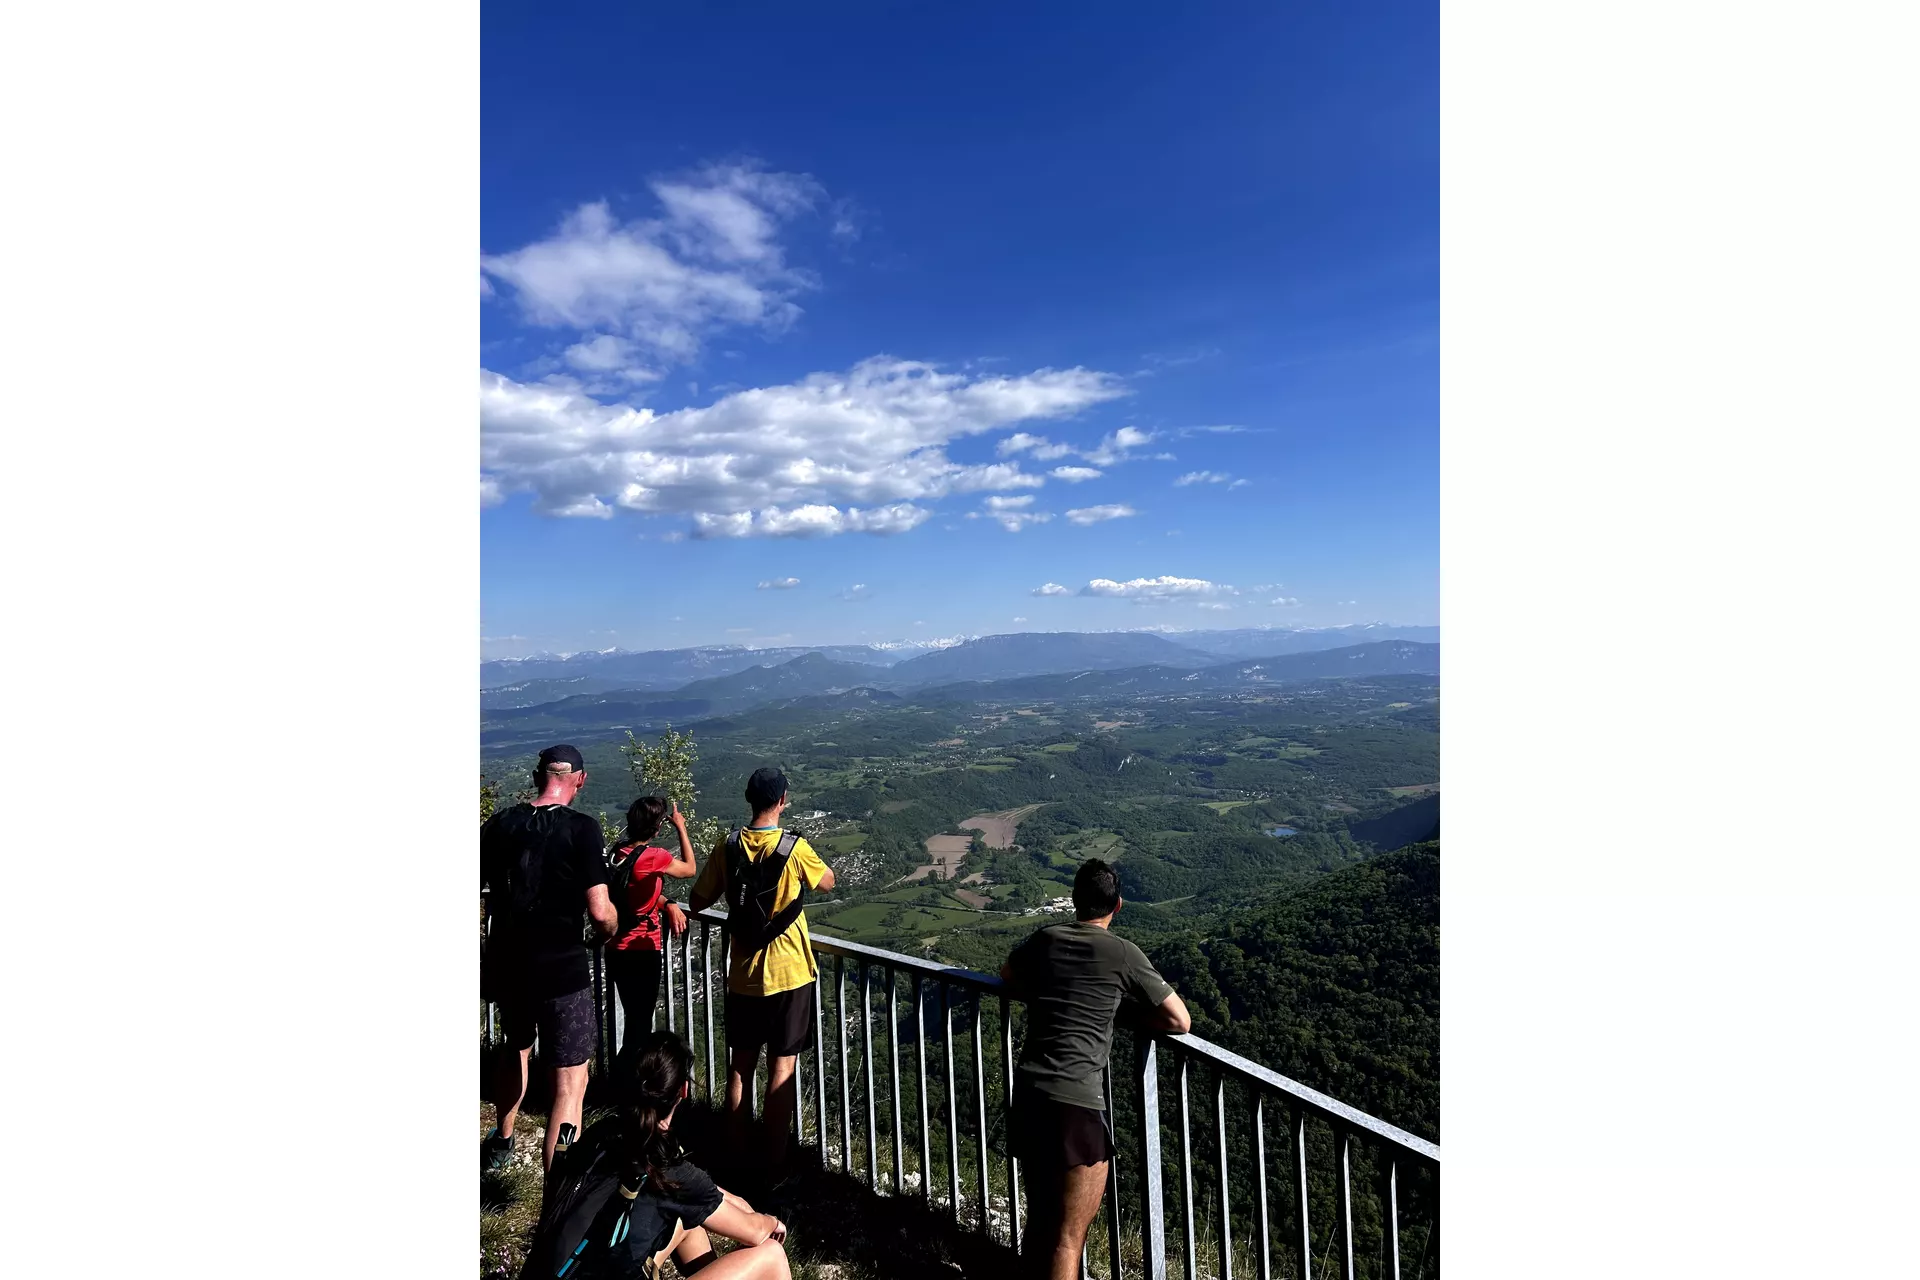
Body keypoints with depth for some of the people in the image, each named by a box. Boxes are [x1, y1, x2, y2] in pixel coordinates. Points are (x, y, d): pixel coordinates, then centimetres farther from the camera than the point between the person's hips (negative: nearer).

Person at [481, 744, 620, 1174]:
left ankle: (501, 1143, 53)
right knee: (569, 1082, 4)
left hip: (508, 963, 6)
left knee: (516, 1047, 32)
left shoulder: (500, 824, -3)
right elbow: (600, 912, -20)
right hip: (562, 969, -6)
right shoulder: (581, 829, -17)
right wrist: (610, 928, 2)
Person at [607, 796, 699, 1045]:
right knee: (641, 1019, 4)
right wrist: (681, 827, 3)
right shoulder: (653, 857, -21)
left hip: (616, 949, 8)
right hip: (642, 951, -8)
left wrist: (668, 904, -3)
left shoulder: (618, 853, 2)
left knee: (633, 1016, 21)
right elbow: (690, 869, -3)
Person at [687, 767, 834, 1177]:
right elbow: (828, 882, 2)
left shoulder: (728, 847, -7)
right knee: (782, 1067, 7)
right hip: (789, 974, -3)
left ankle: (738, 1154, 28)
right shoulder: (795, 849, -17)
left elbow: (697, 903, 3)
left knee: (740, 1065, 17)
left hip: (743, 974, 4)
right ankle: (775, 1161, 16)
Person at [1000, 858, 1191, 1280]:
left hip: (1027, 1091, 6)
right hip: (1076, 1103, -5)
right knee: (1069, 1239, 7)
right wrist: (1127, 1015, 13)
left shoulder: (1045, 938, 9)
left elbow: (1007, 975, 29)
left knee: (1040, 1219, 24)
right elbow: (1180, 1022, 0)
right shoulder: (1122, 953, -5)